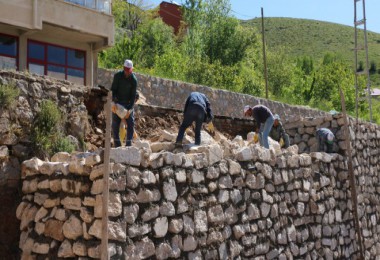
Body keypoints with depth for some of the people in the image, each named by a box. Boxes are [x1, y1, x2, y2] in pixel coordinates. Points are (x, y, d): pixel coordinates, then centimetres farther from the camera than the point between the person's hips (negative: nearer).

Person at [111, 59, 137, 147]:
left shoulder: (134, 80, -12)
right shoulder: (117, 75, -10)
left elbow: (133, 95, -12)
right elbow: (113, 89, -7)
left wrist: (130, 108, -20)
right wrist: (114, 99, -20)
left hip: (128, 103, 0)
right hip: (117, 103, 0)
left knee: (131, 123, -5)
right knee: (115, 123, -1)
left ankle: (129, 142, 3)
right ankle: (117, 144, 5)